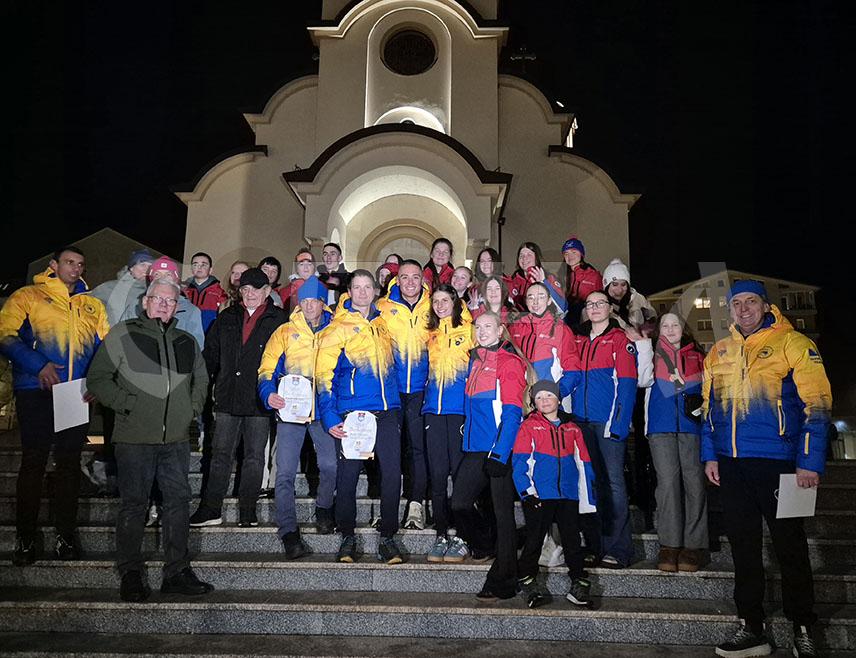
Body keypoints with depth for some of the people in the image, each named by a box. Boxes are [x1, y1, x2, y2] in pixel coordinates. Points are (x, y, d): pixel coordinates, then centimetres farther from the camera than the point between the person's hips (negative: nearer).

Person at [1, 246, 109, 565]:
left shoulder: (93, 306, 15)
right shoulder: (27, 296, 4)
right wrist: (38, 365, -18)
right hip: (36, 393, -3)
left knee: (70, 463, 7)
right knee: (33, 463, 1)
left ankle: (65, 537, 15)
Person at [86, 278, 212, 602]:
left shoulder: (186, 342, 13)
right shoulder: (122, 335, 0)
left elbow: (201, 379, 26)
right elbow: (97, 378, -2)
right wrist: (125, 404, -11)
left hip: (176, 439, 4)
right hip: (135, 439, -4)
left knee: (178, 502, 6)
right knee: (134, 504, 2)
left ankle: (177, 572, 15)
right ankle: (131, 575, 14)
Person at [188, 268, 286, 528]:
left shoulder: (278, 319, 0)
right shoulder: (226, 318, 11)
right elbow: (210, 355, 16)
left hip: (260, 401, -3)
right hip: (227, 399, 3)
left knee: (254, 457, 6)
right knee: (221, 455, 7)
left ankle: (248, 510, 16)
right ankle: (211, 509, 15)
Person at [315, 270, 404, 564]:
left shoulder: (382, 321, 13)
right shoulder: (337, 328, 0)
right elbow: (324, 374, -3)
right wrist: (329, 418, -10)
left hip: (387, 411, 3)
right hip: (352, 413, -3)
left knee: (392, 473, -2)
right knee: (347, 475, 2)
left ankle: (387, 538, 11)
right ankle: (347, 537, 19)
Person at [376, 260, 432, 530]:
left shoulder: (432, 308, 5)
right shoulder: (383, 307, 2)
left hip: (420, 388, 0)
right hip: (390, 388, 0)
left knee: (418, 446, -3)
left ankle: (416, 504, 1)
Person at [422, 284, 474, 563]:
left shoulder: (469, 331, 4)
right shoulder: (431, 334, 16)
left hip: (460, 411, -4)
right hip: (434, 411, 4)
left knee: (460, 473, -2)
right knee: (437, 475, 4)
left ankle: (461, 538, 7)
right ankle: (441, 537, 12)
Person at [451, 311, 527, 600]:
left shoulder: (509, 362, -7)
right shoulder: (474, 359, 15)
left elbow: (512, 412, -14)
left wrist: (499, 454, -19)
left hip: (500, 450, -7)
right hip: (475, 449, 7)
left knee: (503, 513, 0)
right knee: (459, 505, 4)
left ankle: (502, 582, 8)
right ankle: (485, 545, 31)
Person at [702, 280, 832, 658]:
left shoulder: (793, 344, -3)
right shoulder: (718, 353, 12)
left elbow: (817, 405, -8)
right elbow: (708, 407, 17)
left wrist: (810, 462, -14)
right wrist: (710, 455, 9)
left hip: (777, 463, -5)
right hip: (731, 465, 5)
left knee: (790, 546, 5)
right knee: (743, 546, 10)